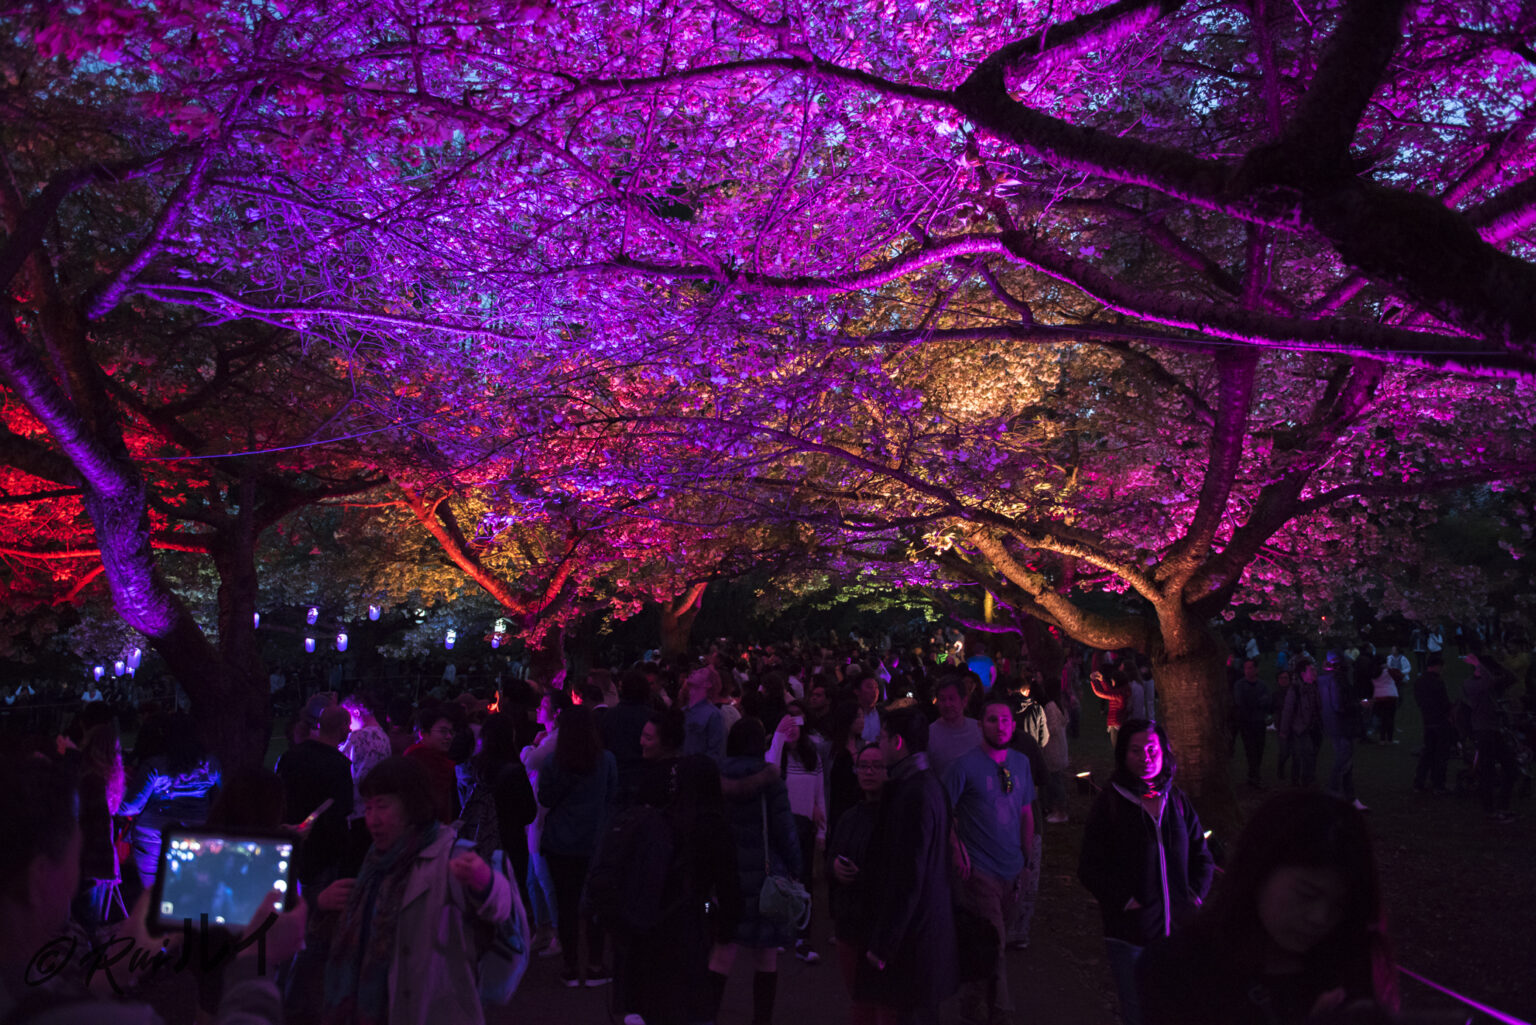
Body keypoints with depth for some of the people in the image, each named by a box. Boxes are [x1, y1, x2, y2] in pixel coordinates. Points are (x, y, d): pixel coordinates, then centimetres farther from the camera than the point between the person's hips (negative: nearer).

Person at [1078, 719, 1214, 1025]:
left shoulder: (1177, 800, 6)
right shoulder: (1110, 802, -5)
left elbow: (1202, 857, 14)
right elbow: (1090, 868, -5)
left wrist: (1195, 896, 0)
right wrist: (1125, 901, -14)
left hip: (1179, 928, 3)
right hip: (1130, 932, -3)